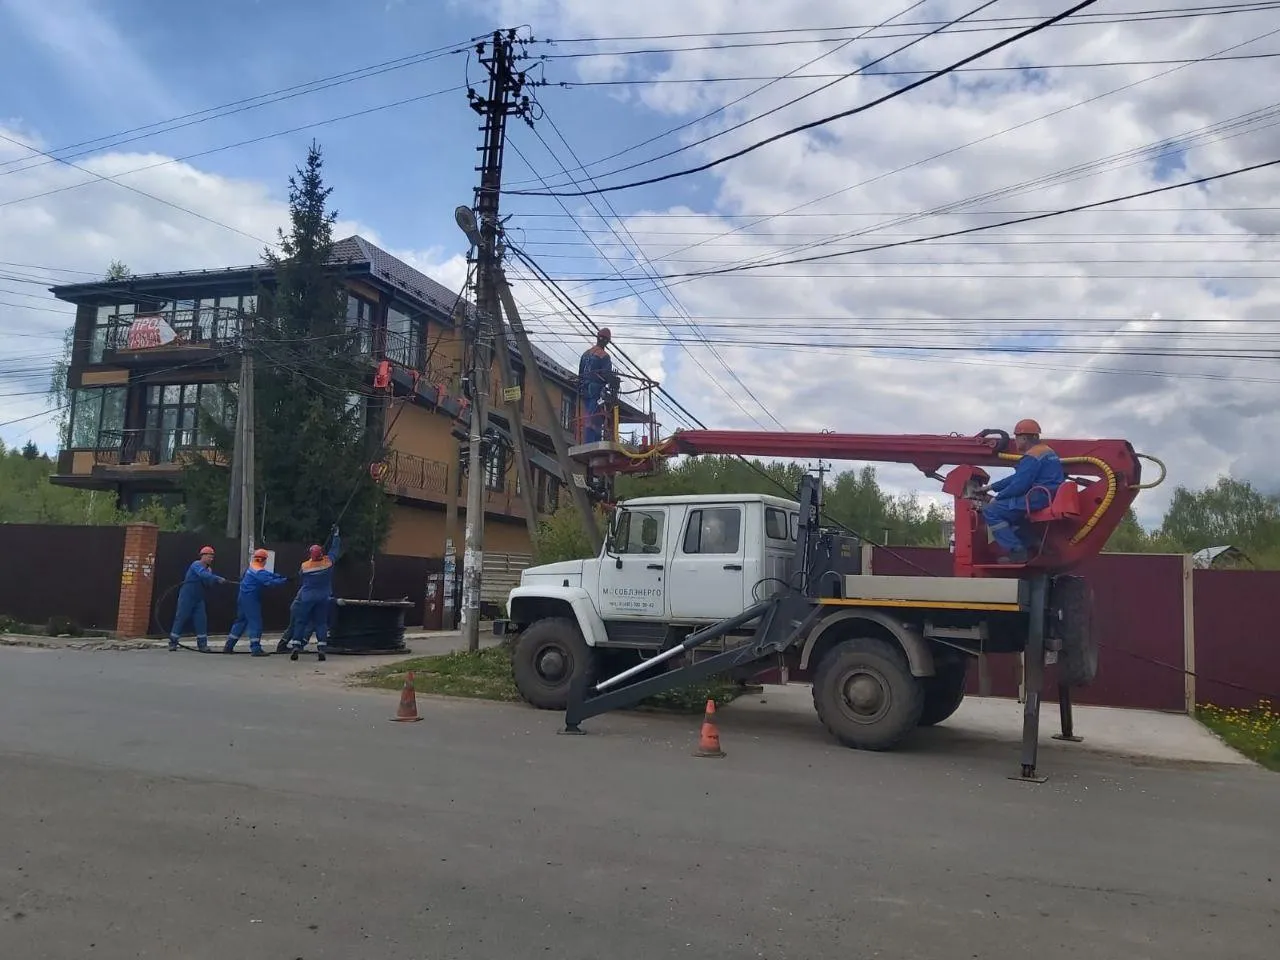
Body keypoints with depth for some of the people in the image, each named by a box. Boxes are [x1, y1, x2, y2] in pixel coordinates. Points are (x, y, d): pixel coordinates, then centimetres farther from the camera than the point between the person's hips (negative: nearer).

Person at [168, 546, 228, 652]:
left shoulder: (208, 569, 9)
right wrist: (218, 579, -41)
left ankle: (202, 644, 2)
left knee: (201, 620, -1)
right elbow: (203, 575, -34)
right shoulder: (196, 565, -14)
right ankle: (173, 642, 8)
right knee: (181, 618, -2)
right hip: (187, 597, -7)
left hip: (199, 599, 7)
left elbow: (208, 585, 4)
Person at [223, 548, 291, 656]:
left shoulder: (252, 566, 9)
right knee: (255, 622, -7)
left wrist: (280, 576, 0)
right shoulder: (259, 571, -20)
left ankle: (228, 646, 21)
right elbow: (270, 582, -27)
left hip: (243, 597, 10)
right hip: (251, 599, -10)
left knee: (241, 620, 17)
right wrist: (284, 580, -18)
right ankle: (255, 648, -10)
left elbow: (268, 574, 12)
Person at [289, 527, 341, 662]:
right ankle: (321, 649, -2)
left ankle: (295, 646, -1)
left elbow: (300, 580, 8)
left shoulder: (304, 566, -7)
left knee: (301, 621, 6)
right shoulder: (328, 561, -6)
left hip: (307, 598, -1)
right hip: (323, 598, 1)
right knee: (321, 623, 6)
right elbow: (335, 549, 8)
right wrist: (335, 534, 20)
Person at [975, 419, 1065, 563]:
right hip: (1049, 498, 11)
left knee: (990, 510, -11)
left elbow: (1018, 486, -20)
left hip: (1039, 499, -11)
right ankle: (1029, 546, 16)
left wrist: (997, 498, -4)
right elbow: (1018, 477, 24)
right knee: (1006, 508, 28)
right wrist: (991, 487, 23)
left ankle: (1017, 551, -17)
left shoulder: (1031, 457, -14)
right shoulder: (1046, 451, 20)